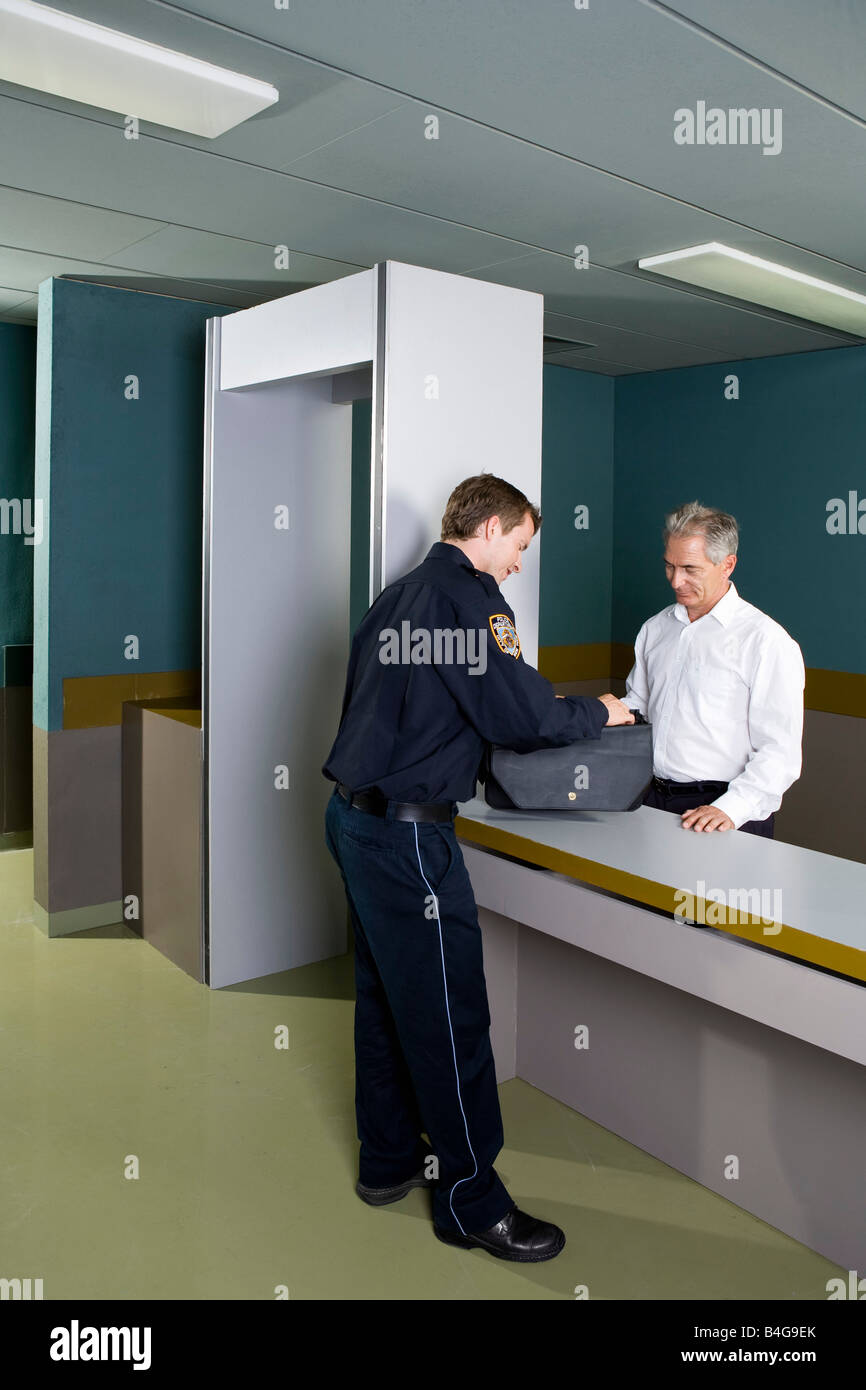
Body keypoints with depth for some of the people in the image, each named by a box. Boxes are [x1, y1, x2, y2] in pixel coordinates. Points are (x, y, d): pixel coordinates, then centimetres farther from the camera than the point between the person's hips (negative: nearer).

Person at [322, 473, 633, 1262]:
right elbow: (518, 713, -18)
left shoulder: (398, 596, 16)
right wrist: (596, 714, 0)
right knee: (449, 1014, 1)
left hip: (356, 815, 10)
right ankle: (473, 1203, 15)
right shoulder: (468, 594, -13)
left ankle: (389, 1161, 34)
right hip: (407, 831, -10)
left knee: (385, 996, 18)